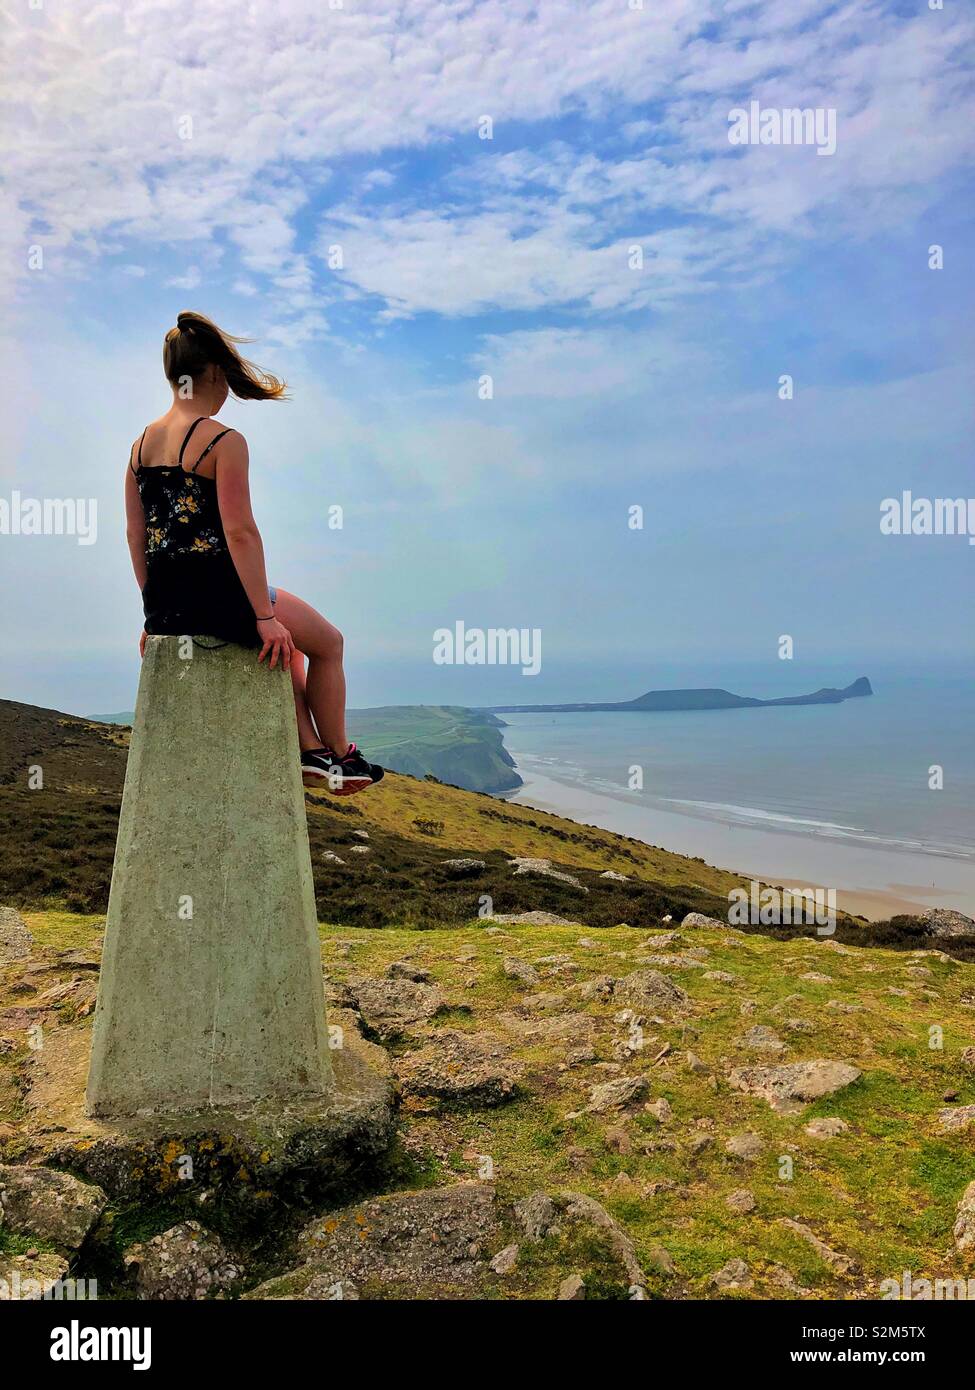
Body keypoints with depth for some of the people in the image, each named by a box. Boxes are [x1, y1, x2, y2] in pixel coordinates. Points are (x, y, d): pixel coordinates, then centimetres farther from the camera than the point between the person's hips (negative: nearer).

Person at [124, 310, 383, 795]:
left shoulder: (142, 442, 10)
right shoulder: (225, 441, -12)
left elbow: (135, 533, 12)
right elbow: (239, 532, -19)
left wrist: (156, 613, 19)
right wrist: (265, 617, -15)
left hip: (165, 606, 8)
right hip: (216, 597, -8)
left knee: (284, 640, 30)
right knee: (327, 643, 16)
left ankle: (310, 752, 28)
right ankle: (340, 756, 25)